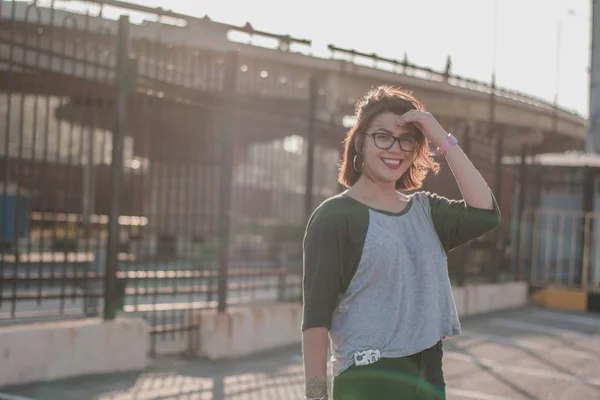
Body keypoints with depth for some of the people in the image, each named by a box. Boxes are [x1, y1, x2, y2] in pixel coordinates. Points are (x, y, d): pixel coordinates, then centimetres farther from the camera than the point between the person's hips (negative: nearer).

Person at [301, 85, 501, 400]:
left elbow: (484, 214, -8)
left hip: (429, 374, 6)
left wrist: (444, 140, -9)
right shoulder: (334, 217, -7)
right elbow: (315, 318, -11)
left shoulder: (424, 210, 10)